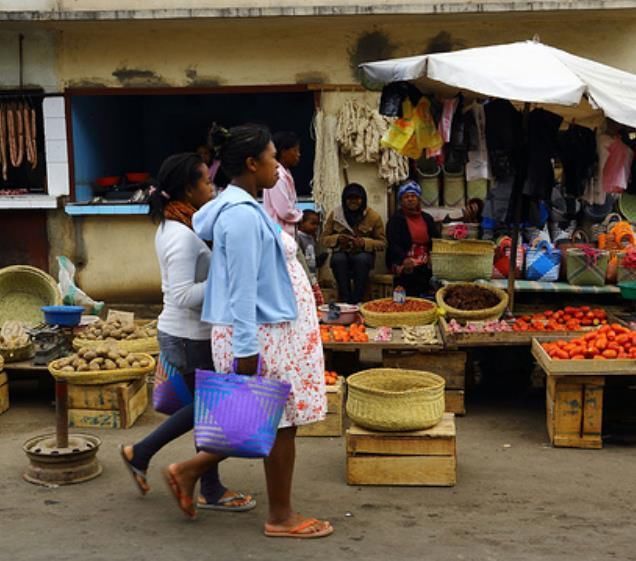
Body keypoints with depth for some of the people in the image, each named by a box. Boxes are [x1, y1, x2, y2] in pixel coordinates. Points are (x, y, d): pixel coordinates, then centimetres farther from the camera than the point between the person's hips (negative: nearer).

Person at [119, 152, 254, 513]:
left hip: (185, 334, 10)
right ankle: (212, 492, 22)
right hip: (190, 338, -10)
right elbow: (184, 295, -27)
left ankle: (140, 453, 30)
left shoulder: (174, 226, 8)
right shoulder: (182, 236, -23)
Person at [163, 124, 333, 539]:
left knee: (268, 421, 17)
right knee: (280, 421, 3)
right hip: (264, 335, -10)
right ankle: (281, 517, 18)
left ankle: (190, 470, 23)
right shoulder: (243, 214, -20)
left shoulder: (243, 208, 12)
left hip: (275, 331, 10)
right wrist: (246, 348, -23)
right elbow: (241, 289, -23)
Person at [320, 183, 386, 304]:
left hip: (364, 254, -1)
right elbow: (323, 239, 4)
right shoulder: (334, 215, 2)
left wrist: (364, 242, -20)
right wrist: (337, 239, -18)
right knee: (338, 259, -35)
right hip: (342, 253, 1)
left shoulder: (374, 216, -2)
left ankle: (356, 301, -30)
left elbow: (382, 243, -1)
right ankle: (345, 301, -30)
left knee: (362, 259, -37)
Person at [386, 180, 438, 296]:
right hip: (404, 263, -4)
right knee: (410, 272, -34)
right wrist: (404, 259, -32)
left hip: (425, 263, 4)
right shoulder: (396, 219, 3)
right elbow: (394, 244, -11)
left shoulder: (427, 218, 18)